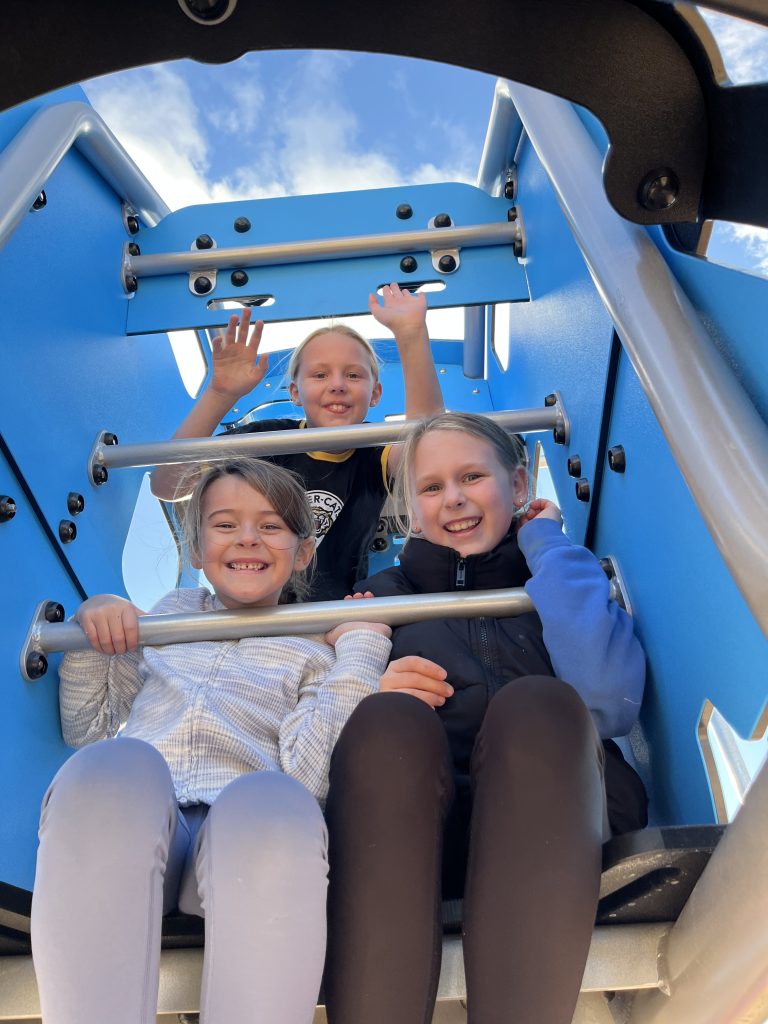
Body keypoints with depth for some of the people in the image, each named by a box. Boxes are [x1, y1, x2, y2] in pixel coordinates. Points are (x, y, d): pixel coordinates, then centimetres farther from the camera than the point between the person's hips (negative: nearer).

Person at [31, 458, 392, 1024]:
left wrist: (361, 650, -1)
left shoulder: (318, 646, 17)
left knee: (276, 803, -37)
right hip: (126, 822, 2)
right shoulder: (171, 611, 26)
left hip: (242, 831, -1)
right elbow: (86, 730, 26)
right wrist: (90, 628, 11)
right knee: (116, 763, -34)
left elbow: (310, 777, 0)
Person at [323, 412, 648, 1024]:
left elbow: (609, 703, -7)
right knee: (388, 721, -30)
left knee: (537, 707, -31)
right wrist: (373, 695, -8)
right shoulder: (383, 595, 22)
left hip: (550, 820, 0)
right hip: (407, 831, 1)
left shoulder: (571, 584, 17)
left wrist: (548, 545, 4)